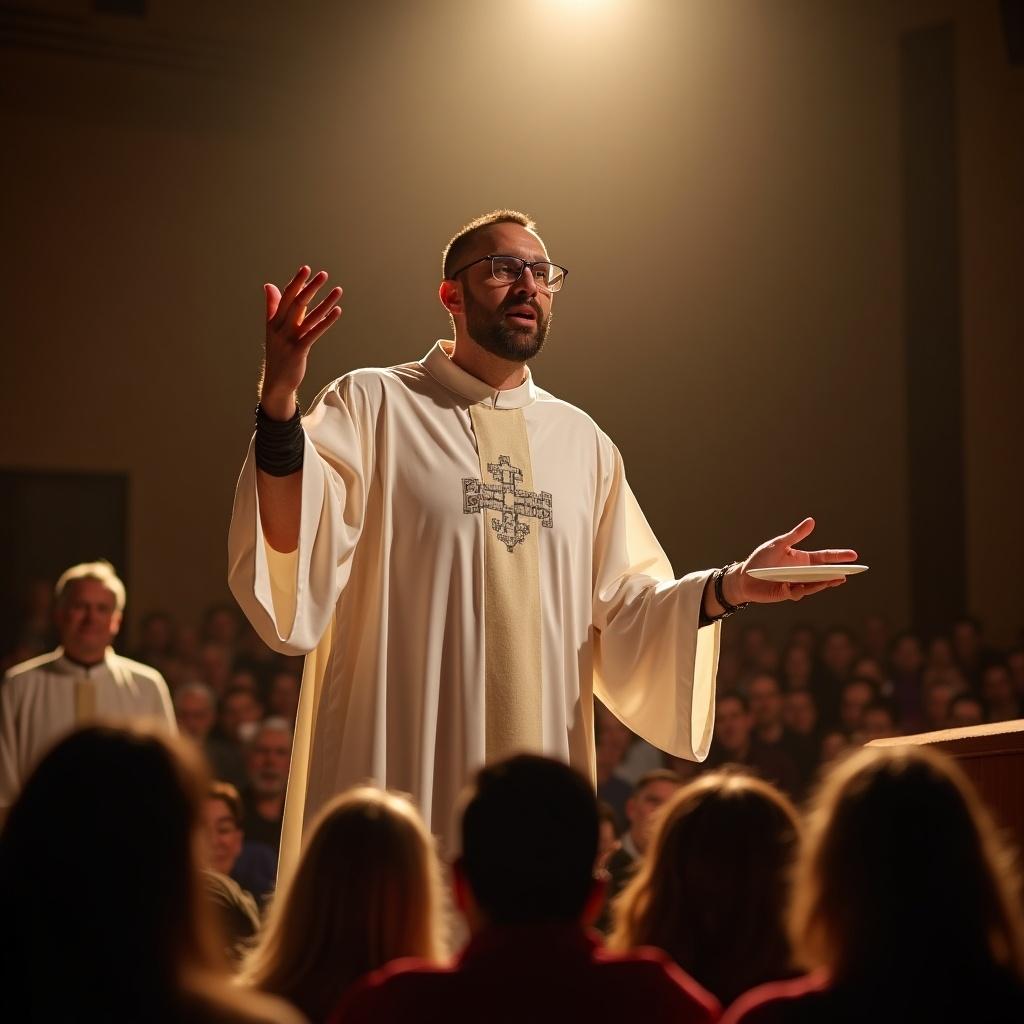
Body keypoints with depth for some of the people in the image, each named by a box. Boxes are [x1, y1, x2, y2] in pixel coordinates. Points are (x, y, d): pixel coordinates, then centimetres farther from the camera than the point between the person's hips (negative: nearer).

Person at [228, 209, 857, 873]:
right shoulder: (372, 407, 1)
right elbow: (295, 558, -14)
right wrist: (279, 403, -28)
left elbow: (623, 612, 12)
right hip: (395, 773, -4)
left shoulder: (582, 442, 15)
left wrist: (730, 587, -5)